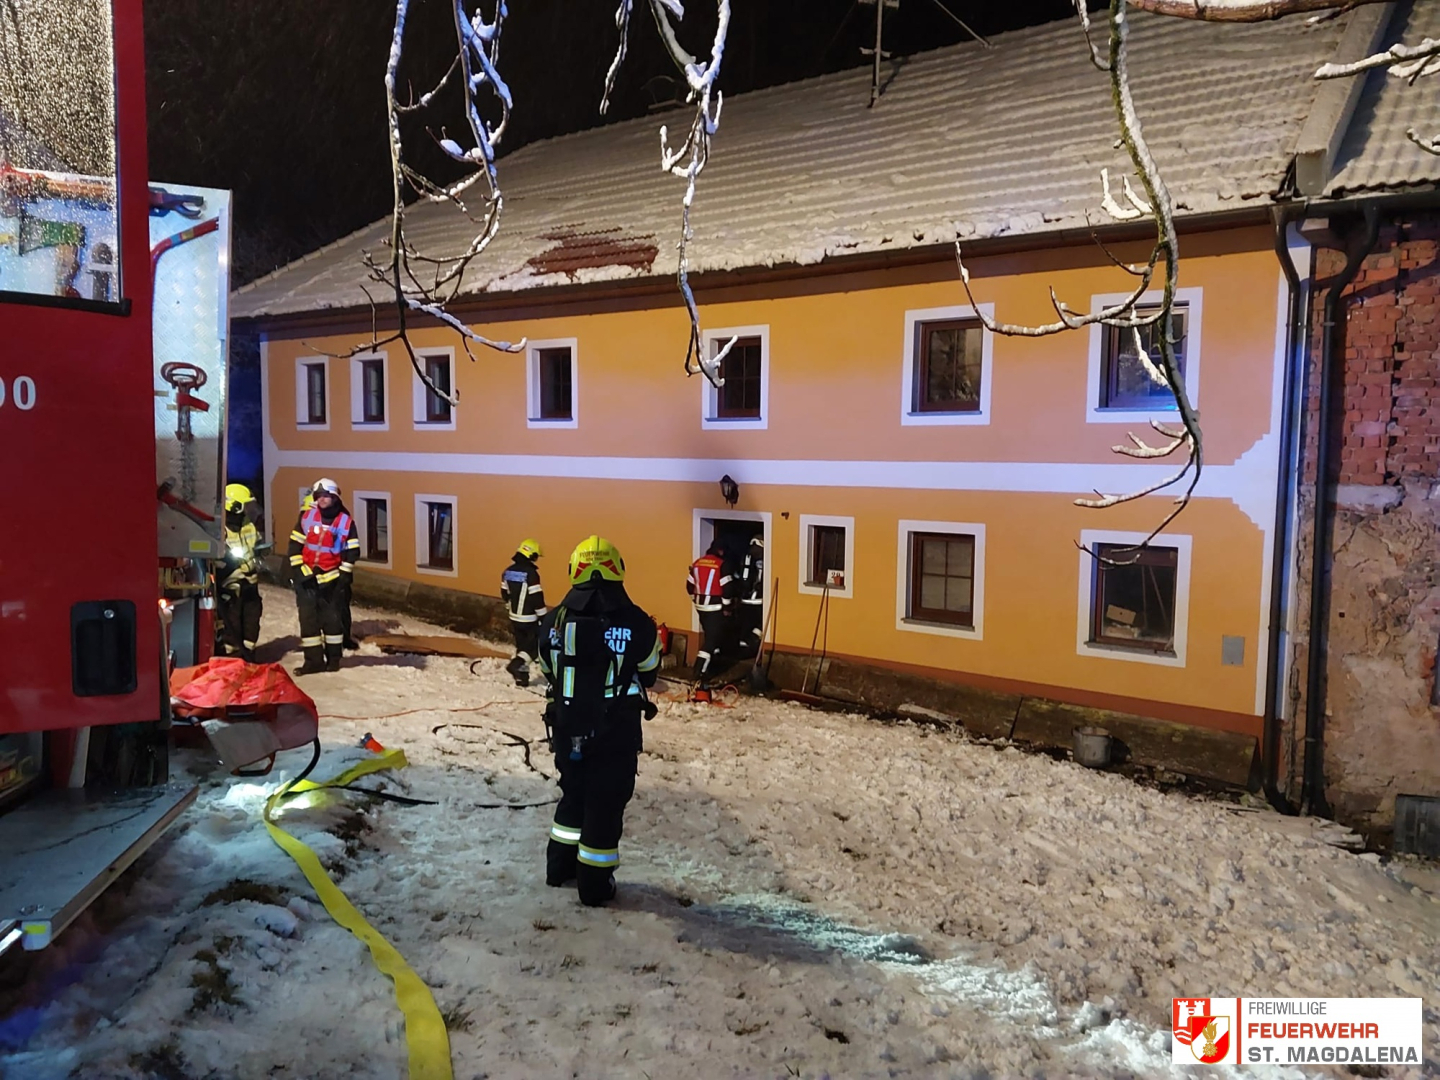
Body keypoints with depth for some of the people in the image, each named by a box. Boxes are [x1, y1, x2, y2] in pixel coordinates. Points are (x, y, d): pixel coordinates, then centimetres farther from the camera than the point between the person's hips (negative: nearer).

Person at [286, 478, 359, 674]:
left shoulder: (346, 522, -3)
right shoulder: (307, 517, 2)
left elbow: (352, 552, 0)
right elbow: (295, 545, 5)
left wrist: (343, 576, -6)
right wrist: (298, 571, -2)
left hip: (331, 579, -2)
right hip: (306, 577, 2)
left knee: (332, 618, 5)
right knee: (308, 618, 1)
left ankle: (333, 658, 17)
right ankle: (313, 659, 7)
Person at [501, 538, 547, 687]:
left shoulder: (508, 571, 4)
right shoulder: (530, 573, -20)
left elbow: (505, 594, 14)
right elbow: (537, 598, -20)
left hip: (515, 617, 8)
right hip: (529, 618, -8)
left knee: (522, 645, 17)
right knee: (536, 645, 4)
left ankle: (521, 676, 17)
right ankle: (516, 664, -13)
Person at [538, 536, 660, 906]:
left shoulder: (554, 621, -6)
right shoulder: (636, 622, -15)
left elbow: (548, 674, 6)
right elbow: (649, 674, -1)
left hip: (568, 727, 4)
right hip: (616, 732, -3)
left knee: (573, 793, 23)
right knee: (605, 804, 9)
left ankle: (560, 866, 36)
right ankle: (594, 883, 18)